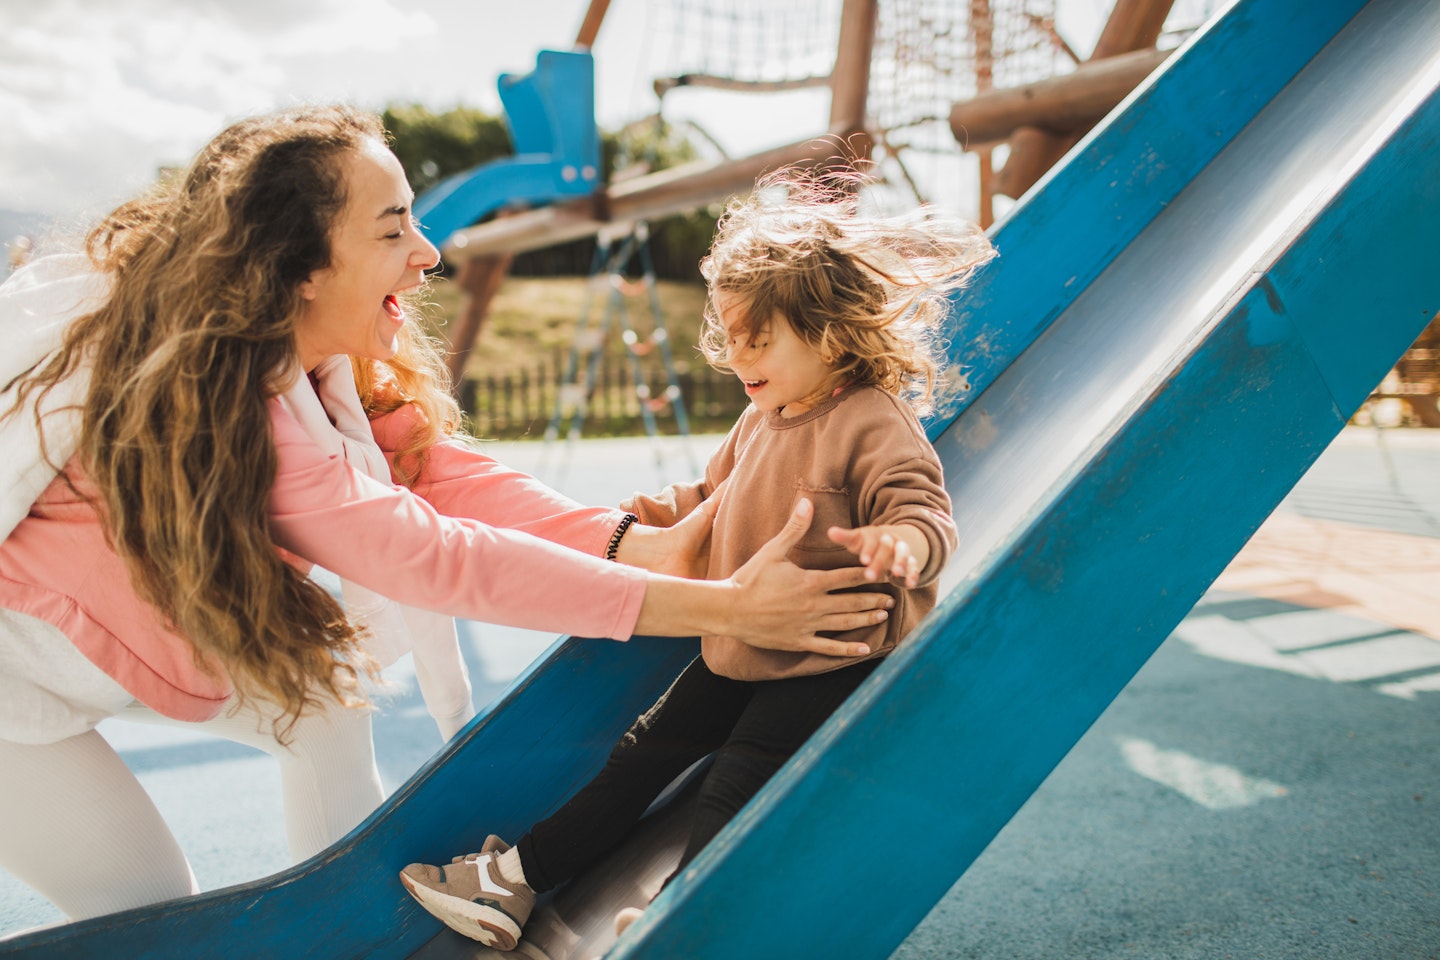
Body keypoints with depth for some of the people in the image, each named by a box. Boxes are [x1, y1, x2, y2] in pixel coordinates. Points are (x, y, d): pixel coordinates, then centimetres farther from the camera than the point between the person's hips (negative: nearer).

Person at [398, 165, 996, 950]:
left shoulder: (875, 424, -19)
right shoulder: (760, 419, 7)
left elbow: (925, 511, -25)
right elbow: (723, 496, 21)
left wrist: (897, 544, -47)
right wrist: (672, 512, 2)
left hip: (828, 659, -8)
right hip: (739, 648, 8)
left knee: (734, 786, -13)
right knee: (646, 750, 10)